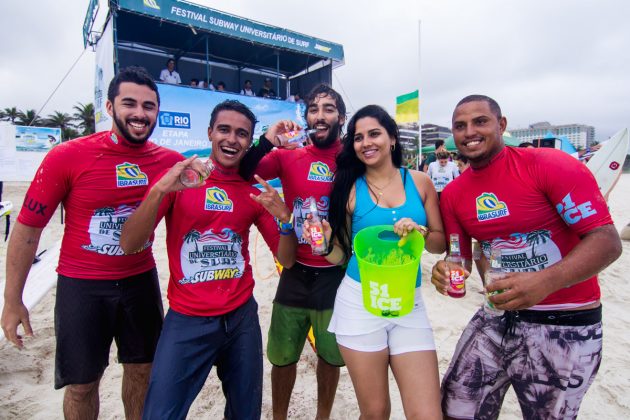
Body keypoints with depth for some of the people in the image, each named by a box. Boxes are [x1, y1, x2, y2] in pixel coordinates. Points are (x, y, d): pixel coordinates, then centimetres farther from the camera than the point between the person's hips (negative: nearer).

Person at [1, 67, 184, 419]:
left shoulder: (171, 161, -8)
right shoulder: (67, 156, -15)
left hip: (141, 280, 3)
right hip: (81, 284, -2)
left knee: (141, 370, 17)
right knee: (82, 383, 14)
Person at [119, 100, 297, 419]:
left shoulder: (254, 190, 4)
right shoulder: (178, 178, -4)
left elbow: (287, 259, 3)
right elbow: (129, 245, -11)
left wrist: (284, 217, -15)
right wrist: (160, 190, -26)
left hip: (242, 317, 3)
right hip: (187, 321, -2)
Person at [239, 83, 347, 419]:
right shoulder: (288, 156, -3)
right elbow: (240, 174, -7)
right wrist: (266, 141, -19)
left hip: (336, 275, 0)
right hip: (295, 273, 1)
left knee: (330, 358, 20)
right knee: (282, 357, 17)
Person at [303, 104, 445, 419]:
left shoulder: (420, 182, 4)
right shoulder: (350, 188, 0)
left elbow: (440, 243, 8)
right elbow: (340, 256, 2)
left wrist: (419, 233, -12)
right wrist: (325, 242, -18)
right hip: (360, 302, -1)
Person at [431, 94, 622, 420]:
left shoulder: (550, 164, -14)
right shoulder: (453, 194, 1)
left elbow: (607, 241, -17)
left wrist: (544, 282, -33)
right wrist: (448, 272, -14)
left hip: (566, 325, -4)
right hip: (497, 316, 4)